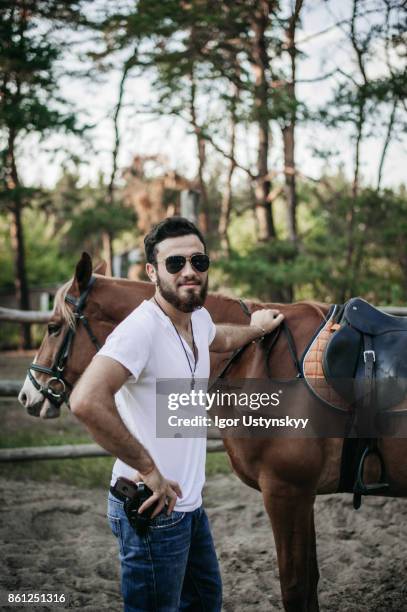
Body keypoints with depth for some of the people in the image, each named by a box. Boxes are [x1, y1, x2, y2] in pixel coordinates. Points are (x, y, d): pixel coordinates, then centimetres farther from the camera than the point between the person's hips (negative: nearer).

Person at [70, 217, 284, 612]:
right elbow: (87, 402, -38)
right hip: (153, 507, -10)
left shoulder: (198, 318, 6)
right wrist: (149, 470, -30)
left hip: (189, 504, 10)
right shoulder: (142, 328, -24)